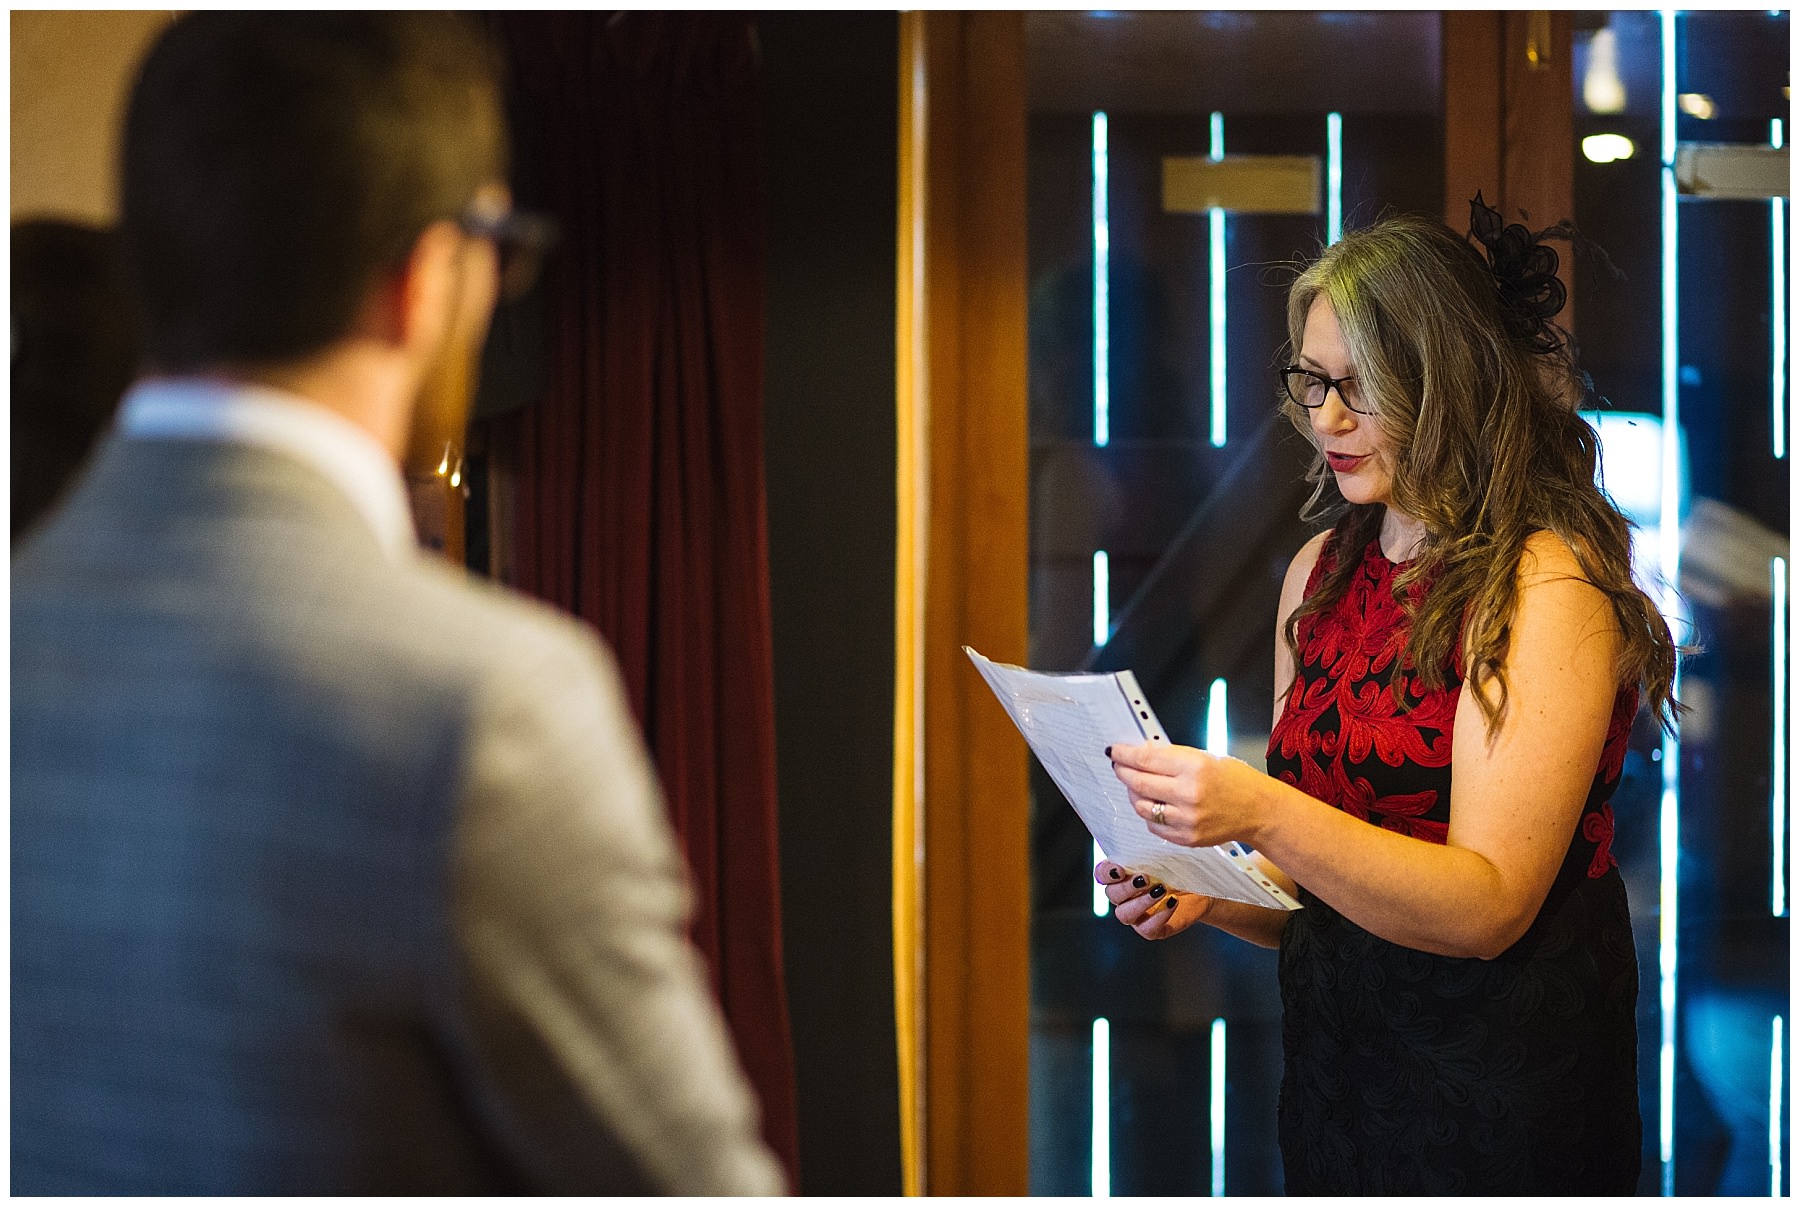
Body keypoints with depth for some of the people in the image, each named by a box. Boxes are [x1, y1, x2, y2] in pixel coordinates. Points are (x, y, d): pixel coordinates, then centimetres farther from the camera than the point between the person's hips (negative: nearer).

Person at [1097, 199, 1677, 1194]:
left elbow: (1488, 906, -21)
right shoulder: (1319, 571, 7)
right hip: (1331, 1059, 6)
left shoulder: (1548, 586, -14)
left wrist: (1262, 814, -32)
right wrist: (1206, 897, -7)